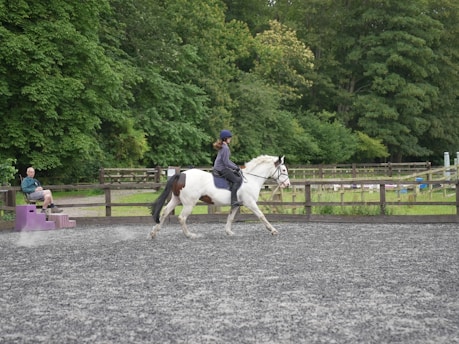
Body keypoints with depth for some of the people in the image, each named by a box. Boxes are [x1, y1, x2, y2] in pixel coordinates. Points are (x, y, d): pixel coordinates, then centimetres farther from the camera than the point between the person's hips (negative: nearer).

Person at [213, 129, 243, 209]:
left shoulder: (223, 147, 16)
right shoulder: (225, 148, -16)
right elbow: (226, 162, -20)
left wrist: (235, 166, 15)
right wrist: (235, 168, -9)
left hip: (218, 168, 11)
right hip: (221, 169, -11)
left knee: (237, 175, 20)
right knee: (237, 180, -16)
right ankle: (233, 201, -25)